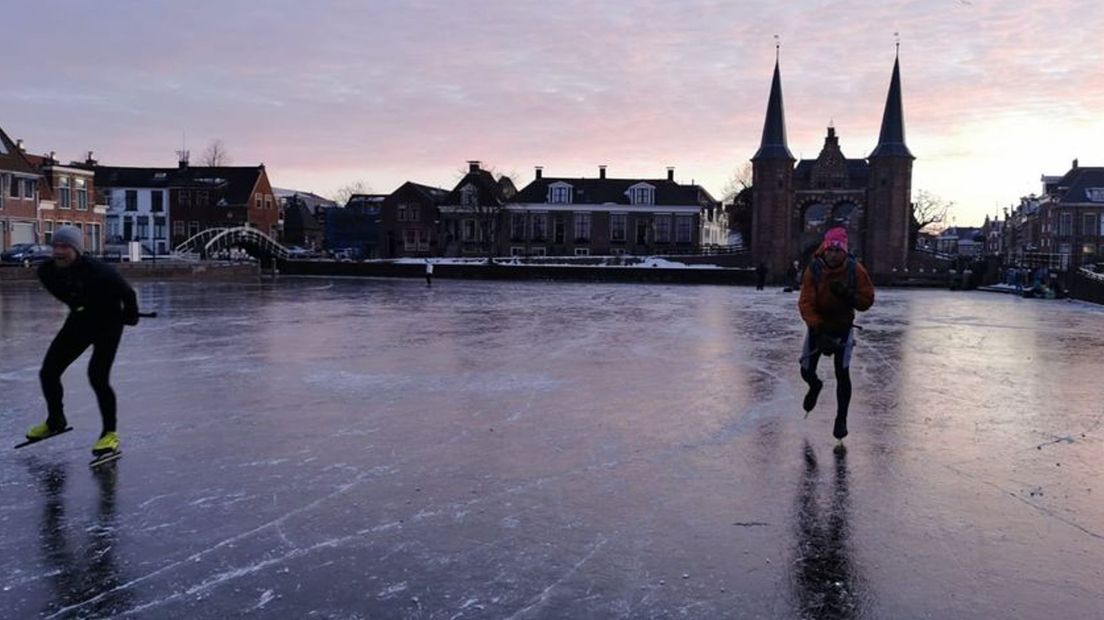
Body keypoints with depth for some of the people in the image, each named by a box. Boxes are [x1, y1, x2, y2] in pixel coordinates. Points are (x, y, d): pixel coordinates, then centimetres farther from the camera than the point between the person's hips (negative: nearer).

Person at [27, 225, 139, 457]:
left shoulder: (99, 271, -32)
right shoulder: (47, 271, -13)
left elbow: (128, 294, -16)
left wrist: (130, 316, 0)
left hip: (108, 323, -6)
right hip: (79, 320, 6)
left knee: (97, 376, -20)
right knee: (48, 372, 5)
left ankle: (110, 433, -4)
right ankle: (55, 421, 32)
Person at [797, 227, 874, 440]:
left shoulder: (855, 270, -18)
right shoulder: (813, 270, -20)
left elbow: (867, 301, -12)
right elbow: (805, 304, -24)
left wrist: (848, 295, -33)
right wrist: (819, 330, -36)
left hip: (843, 327, -1)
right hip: (818, 325, 1)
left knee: (842, 373, -11)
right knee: (806, 372, 7)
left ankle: (841, 419, 7)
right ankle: (815, 386, 45)